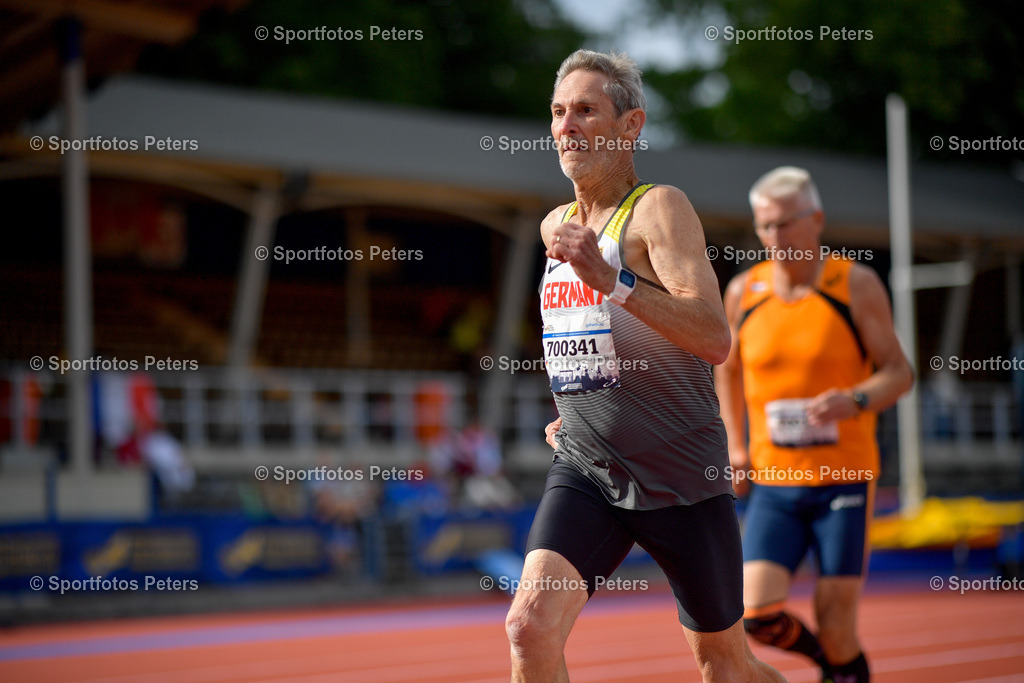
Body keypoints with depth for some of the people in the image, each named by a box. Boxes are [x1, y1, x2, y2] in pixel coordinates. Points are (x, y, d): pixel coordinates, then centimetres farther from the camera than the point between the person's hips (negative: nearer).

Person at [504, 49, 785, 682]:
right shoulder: (557, 225, 11)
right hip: (583, 469, 5)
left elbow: (714, 339, -25)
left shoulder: (660, 207, -10)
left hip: (678, 474, -5)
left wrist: (608, 278, -33)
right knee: (531, 627, -19)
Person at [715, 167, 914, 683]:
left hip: (844, 477, -2)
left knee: (836, 623, -3)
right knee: (756, 615, -10)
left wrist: (855, 400, -23)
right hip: (774, 484, 3)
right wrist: (735, 446, 13)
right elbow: (728, 368, 21)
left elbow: (899, 372, -2)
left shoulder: (856, 285, -4)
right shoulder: (744, 291, 5)